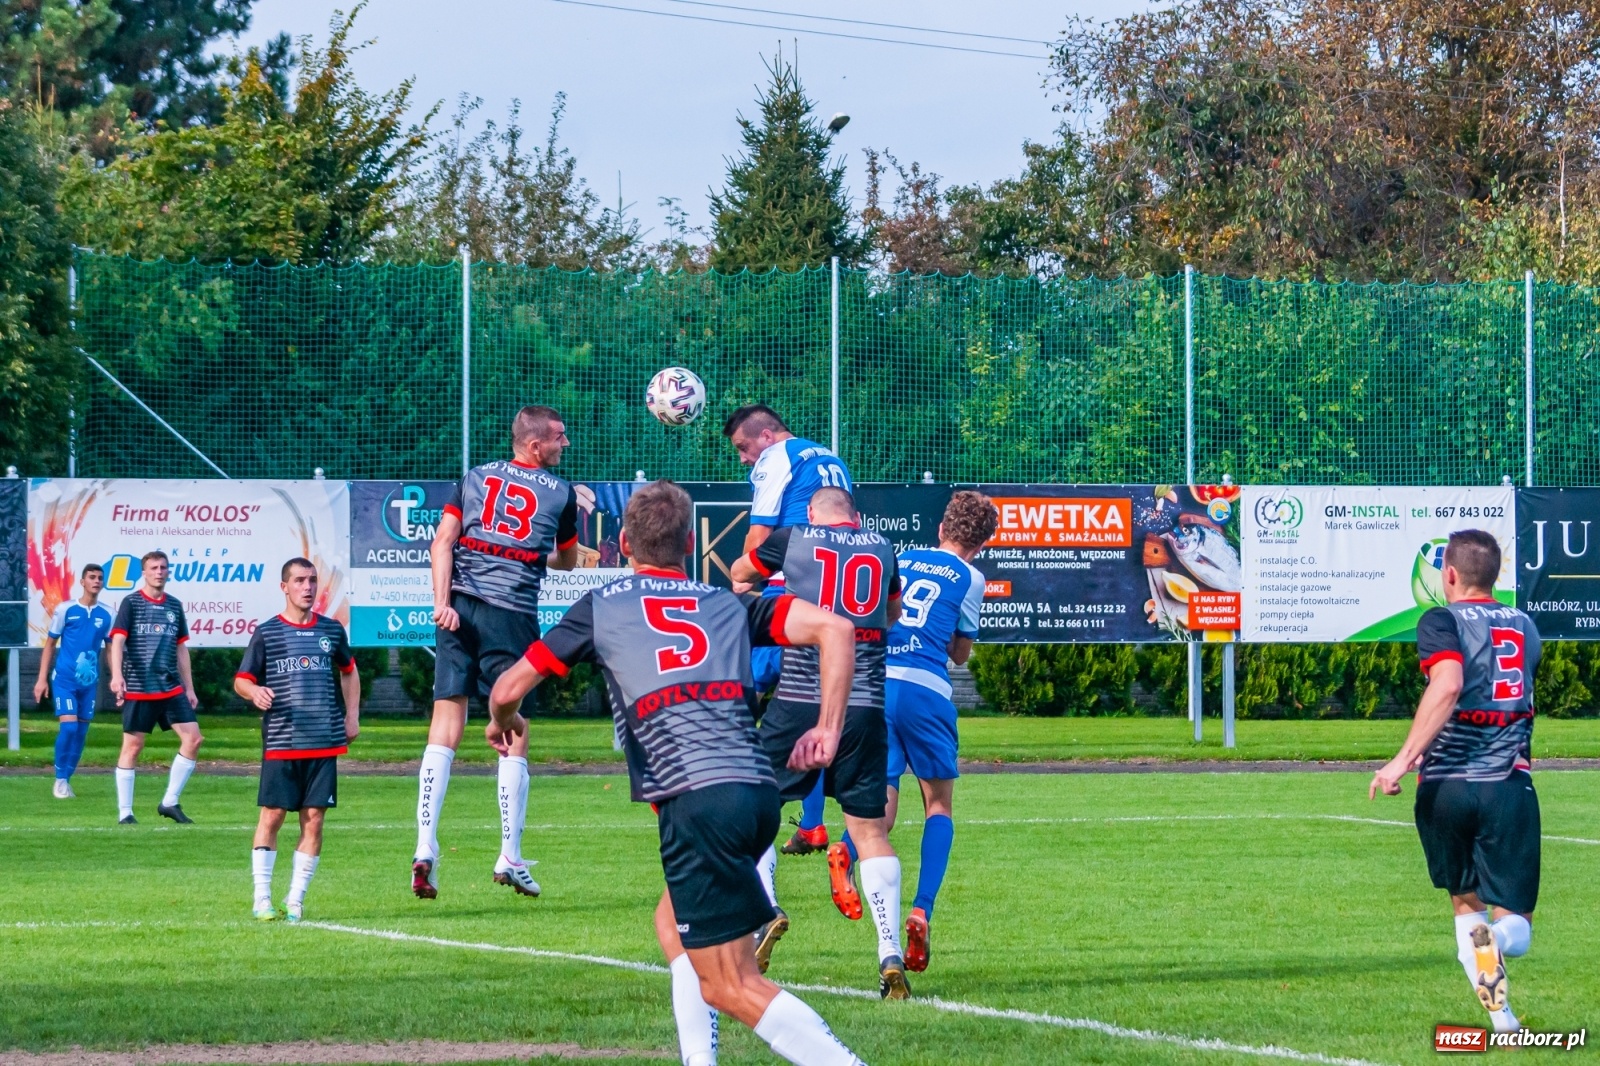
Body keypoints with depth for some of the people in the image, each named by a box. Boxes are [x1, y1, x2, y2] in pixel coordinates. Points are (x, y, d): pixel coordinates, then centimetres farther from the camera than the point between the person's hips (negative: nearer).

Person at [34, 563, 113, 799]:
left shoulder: (105, 616, 5)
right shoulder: (65, 610, -2)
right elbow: (50, 645, 3)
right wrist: (42, 679, -1)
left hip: (89, 682, 4)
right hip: (64, 679, -4)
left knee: (81, 732, 5)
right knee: (68, 726, -15)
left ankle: (67, 779, 16)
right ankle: (60, 779, -1)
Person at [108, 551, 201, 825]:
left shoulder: (174, 606, 13)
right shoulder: (131, 603, -2)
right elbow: (118, 640, -12)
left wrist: (189, 688, 17)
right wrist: (117, 675, -27)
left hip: (172, 689, 5)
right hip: (138, 689, -5)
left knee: (193, 738, -5)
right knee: (133, 746, -2)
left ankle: (170, 802, 5)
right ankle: (124, 812, 4)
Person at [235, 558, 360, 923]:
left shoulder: (331, 631, 10)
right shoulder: (266, 633, 2)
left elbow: (348, 670, 26)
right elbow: (241, 680, 4)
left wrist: (352, 715, 17)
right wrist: (254, 692, -19)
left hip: (325, 742, 3)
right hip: (280, 742, -3)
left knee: (314, 818, 0)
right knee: (272, 815, -4)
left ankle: (296, 901, 7)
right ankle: (262, 899, 2)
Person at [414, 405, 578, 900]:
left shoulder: (475, 477, 12)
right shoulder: (560, 493, 6)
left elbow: (442, 541, 0)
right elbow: (568, 561, 20)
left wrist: (442, 602, -7)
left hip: (459, 611, 2)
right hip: (513, 615, -2)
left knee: (445, 729, 1)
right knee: (513, 737, 4)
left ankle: (425, 849, -9)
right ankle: (510, 859, 5)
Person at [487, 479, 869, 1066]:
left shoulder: (602, 606, 15)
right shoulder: (729, 604, 22)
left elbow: (507, 690, 17)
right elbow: (833, 628, 9)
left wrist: (503, 722, 40)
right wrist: (827, 727, 12)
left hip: (697, 801, -5)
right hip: (759, 791, 5)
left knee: (732, 987, -4)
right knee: (674, 920, 29)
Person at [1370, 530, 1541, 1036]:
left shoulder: (1442, 621, -3)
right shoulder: (1524, 626, 14)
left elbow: (1448, 686, -21)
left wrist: (1404, 758, -23)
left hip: (1446, 785, -2)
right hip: (1509, 785, 2)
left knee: (1466, 903, 21)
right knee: (1515, 929, 3)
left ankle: (1502, 1019, 7)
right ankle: (1498, 933, -34)